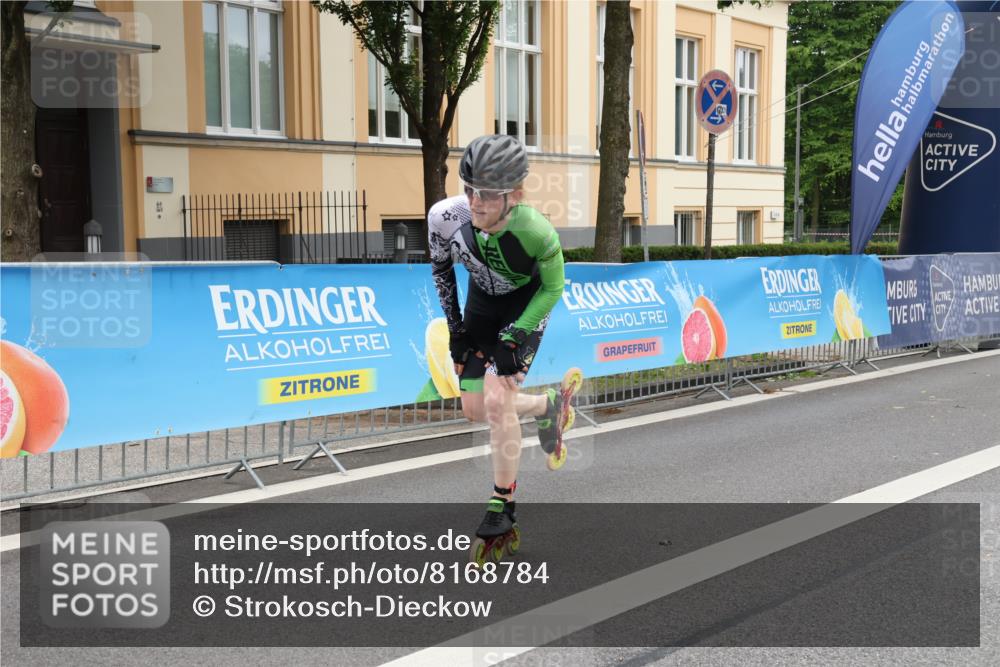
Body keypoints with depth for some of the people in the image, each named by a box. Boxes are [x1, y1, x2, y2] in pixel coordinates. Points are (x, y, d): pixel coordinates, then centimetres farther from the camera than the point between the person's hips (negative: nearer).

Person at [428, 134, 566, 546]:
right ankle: (546, 406, 35)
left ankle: (503, 505, -1)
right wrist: (455, 329, -4)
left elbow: (552, 289, -17)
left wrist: (513, 339, -22)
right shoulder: (446, 215, -28)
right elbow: (440, 267, -5)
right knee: (475, 410, 5)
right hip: (483, 300, 4)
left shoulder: (536, 231, -36)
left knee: (496, 399, -20)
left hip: (528, 304, -4)